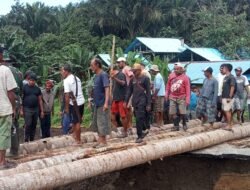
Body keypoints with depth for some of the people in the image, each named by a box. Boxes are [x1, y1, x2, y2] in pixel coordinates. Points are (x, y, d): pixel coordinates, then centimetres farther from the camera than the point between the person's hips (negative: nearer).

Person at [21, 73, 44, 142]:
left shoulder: (37, 89, 11)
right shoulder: (24, 87, -1)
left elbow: (40, 100, 13)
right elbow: (21, 99, -4)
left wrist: (42, 111, 9)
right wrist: (21, 110, -10)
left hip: (36, 109, 4)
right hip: (27, 109, -4)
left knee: (34, 125, 7)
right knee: (28, 125, -9)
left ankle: (32, 140, 15)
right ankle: (26, 140, -3)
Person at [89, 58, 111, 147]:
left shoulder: (103, 75, -14)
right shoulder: (96, 76, 11)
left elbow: (107, 89, -21)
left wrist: (106, 102, -28)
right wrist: (91, 102, 20)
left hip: (102, 104, -9)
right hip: (97, 104, 9)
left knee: (102, 123, -2)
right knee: (96, 122, 13)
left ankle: (103, 141, 6)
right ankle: (100, 140, 22)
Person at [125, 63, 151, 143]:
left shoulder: (145, 78, -4)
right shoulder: (133, 79, 12)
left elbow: (148, 92, -5)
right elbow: (129, 91, 15)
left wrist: (149, 104, -9)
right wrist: (126, 101, 8)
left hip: (142, 102, -5)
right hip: (135, 102, 5)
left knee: (139, 119, -10)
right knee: (141, 118, 11)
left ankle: (139, 136, -4)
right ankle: (145, 129, 31)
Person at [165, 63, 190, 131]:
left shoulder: (185, 77, -7)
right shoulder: (171, 75, 2)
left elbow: (187, 89, -9)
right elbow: (168, 85, 12)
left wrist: (187, 99, -14)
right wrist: (167, 94, 8)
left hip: (181, 98, -3)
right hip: (172, 98, 3)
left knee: (182, 113, -1)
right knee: (172, 113, 3)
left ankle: (184, 124, 23)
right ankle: (176, 125, 17)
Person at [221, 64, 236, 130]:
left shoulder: (231, 77, -12)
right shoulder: (225, 77, 15)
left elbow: (232, 87, -16)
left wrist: (230, 97, -20)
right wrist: (222, 96, 17)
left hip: (228, 98, -9)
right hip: (224, 97, 9)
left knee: (227, 111, -7)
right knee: (225, 110, 11)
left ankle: (229, 125, -3)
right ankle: (228, 124, 18)